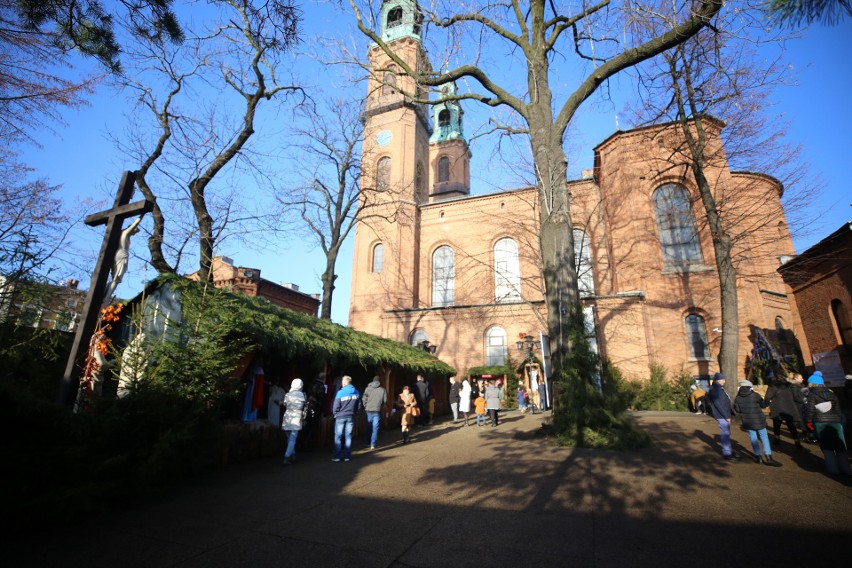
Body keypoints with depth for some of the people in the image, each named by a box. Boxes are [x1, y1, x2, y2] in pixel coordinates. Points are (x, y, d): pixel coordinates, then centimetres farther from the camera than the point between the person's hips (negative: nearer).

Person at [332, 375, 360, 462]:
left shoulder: (340, 393, -15)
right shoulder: (356, 393, -2)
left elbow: (335, 407, -11)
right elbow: (358, 406, 3)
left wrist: (335, 414, 7)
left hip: (340, 417, -4)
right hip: (351, 417, 4)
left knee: (338, 436, 7)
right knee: (348, 436, 10)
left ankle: (337, 456, 9)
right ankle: (347, 456, 14)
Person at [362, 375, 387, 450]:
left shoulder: (368, 388, 1)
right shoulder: (383, 389, -2)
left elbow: (364, 399, -3)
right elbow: (385, 400, -2)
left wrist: (366, 406, 11)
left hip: (369, 410, 2)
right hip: (377, 411, -2)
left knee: (369, 427, 17)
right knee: (375, 427, 3)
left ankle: (368, 442, 26)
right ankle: (373, 444, -2)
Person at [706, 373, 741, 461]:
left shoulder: (720, 388, 14)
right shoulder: (714, 389, -18)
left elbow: (725, 402, 18)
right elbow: (718, 404, -21)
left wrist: (728, 415, 16)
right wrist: (726, 416, -19)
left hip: (725, 415, 10)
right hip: (721, 416, -10)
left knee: (727, 434, 17)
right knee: (725, 434, -4)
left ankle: (727, 451, 27)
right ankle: (727, 453, 3)